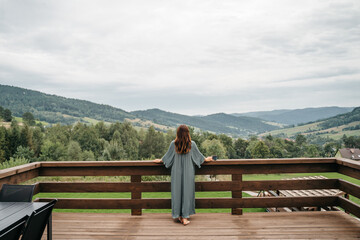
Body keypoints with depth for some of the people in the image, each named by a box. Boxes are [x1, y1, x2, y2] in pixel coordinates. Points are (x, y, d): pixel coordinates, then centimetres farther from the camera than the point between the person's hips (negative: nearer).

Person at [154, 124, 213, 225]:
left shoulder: (173, 144, -5)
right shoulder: (192, 144, -6)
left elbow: (167, 156, 6)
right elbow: (198, 155, 7)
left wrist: (160, 160, 26)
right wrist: (206, 159, 27)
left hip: (176, 173, 1)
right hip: (188, 173, -1)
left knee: (177, 192, 11)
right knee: (187, 192, 5)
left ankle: (179, 215, 19)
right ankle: (185, 217, 6)